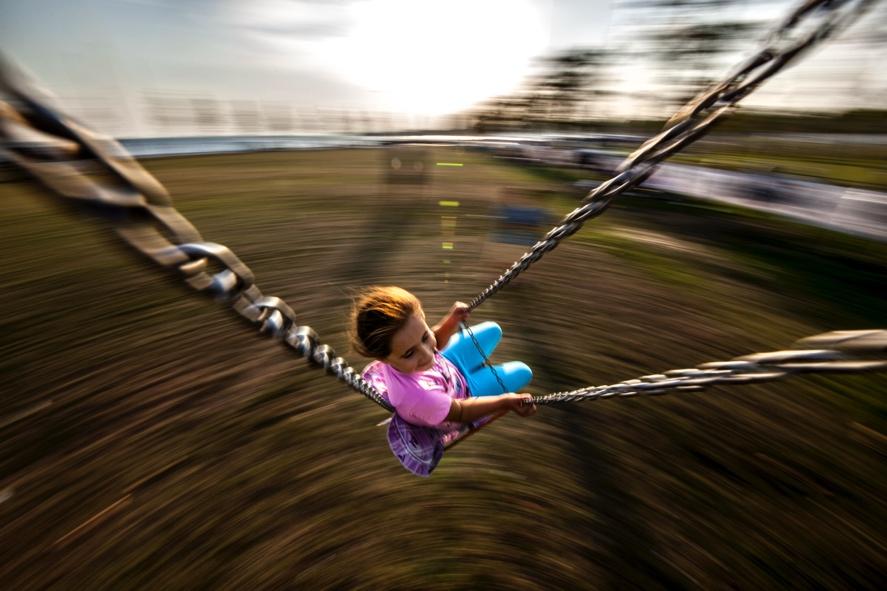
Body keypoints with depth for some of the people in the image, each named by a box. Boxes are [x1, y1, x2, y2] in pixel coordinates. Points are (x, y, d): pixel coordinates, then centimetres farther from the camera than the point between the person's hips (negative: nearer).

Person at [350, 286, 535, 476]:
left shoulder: (407, 340, -34)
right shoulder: (417, 396, -49)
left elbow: (436, 338, -8)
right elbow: (460, 413, -27)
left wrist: (452, 320, -26)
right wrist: (505, 401, -30)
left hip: (448, 364, 5)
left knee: (493, 330, 20)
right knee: (522, 372, 10)